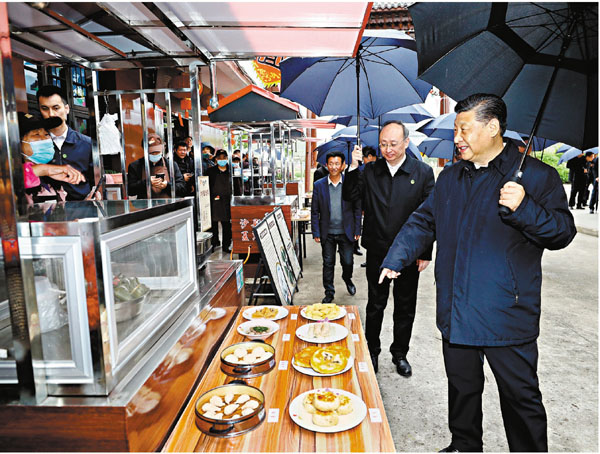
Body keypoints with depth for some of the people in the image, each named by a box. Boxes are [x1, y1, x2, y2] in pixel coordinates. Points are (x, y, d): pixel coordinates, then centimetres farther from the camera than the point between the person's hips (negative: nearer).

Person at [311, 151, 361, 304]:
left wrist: (357, 231, -1)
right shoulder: (319, 185, -1)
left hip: (346, 232, 0)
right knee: (328, 264, 8)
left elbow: (357, 209, 2)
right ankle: (329, 292, 24)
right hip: (327, 233, 1)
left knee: (348, 261, 9)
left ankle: (347, 279, 42)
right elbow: (314, 211, 2)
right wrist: (316, 232, -2)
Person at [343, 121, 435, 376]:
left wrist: (426, 254, -6)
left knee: (405, 307, 13)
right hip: (377, 252, 1)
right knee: (375, 305, 14)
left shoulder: (423, 172, -3)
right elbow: (349, 196, -3)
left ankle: (400, 354, 33)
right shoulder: (370, 171, 2)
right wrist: (353, 167, -14)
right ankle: (372, 351, 32)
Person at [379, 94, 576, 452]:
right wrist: (396, 258, 3)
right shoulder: (450, 178, 11)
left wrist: (523, 208, -24)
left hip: (506, 314, -5)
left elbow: (563, 232, -6)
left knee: (521, 395, 9)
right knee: (462, 386, 20)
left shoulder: (537, 176, -4)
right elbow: (423, 222, 15)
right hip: (456, 312, 5)